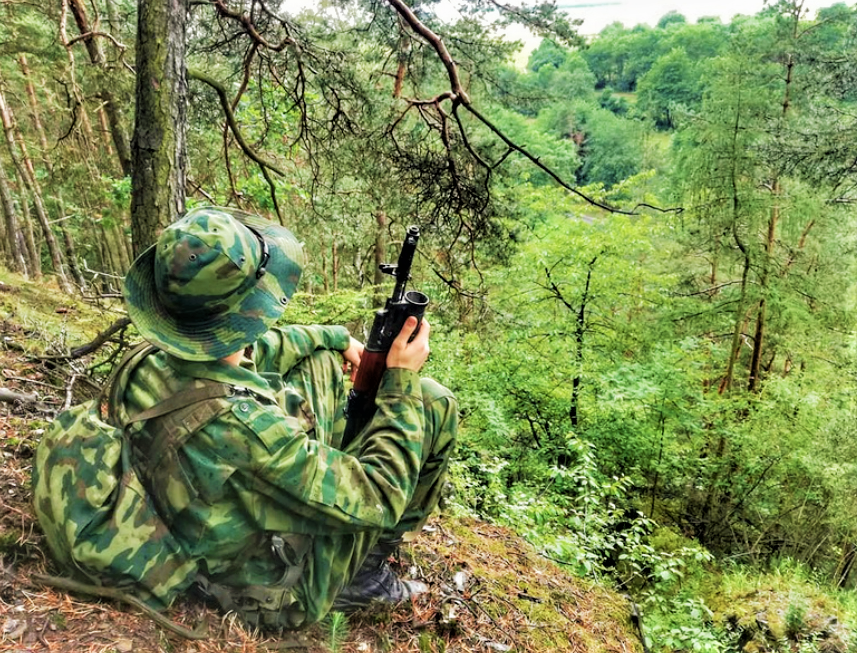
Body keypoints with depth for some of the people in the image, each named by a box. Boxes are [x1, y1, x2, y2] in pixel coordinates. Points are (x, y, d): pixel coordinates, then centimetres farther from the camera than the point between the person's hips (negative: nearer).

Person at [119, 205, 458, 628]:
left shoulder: (151, 365, -16)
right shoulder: (242, 427, -41)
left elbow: (256, 350, 6)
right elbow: (378, 498, -28)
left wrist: (337, 337, 13)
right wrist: (402, 383, -18)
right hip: (283, 591, -7)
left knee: (320, 357, 15)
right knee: (432, 404, -7)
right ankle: (366, 573, 9)